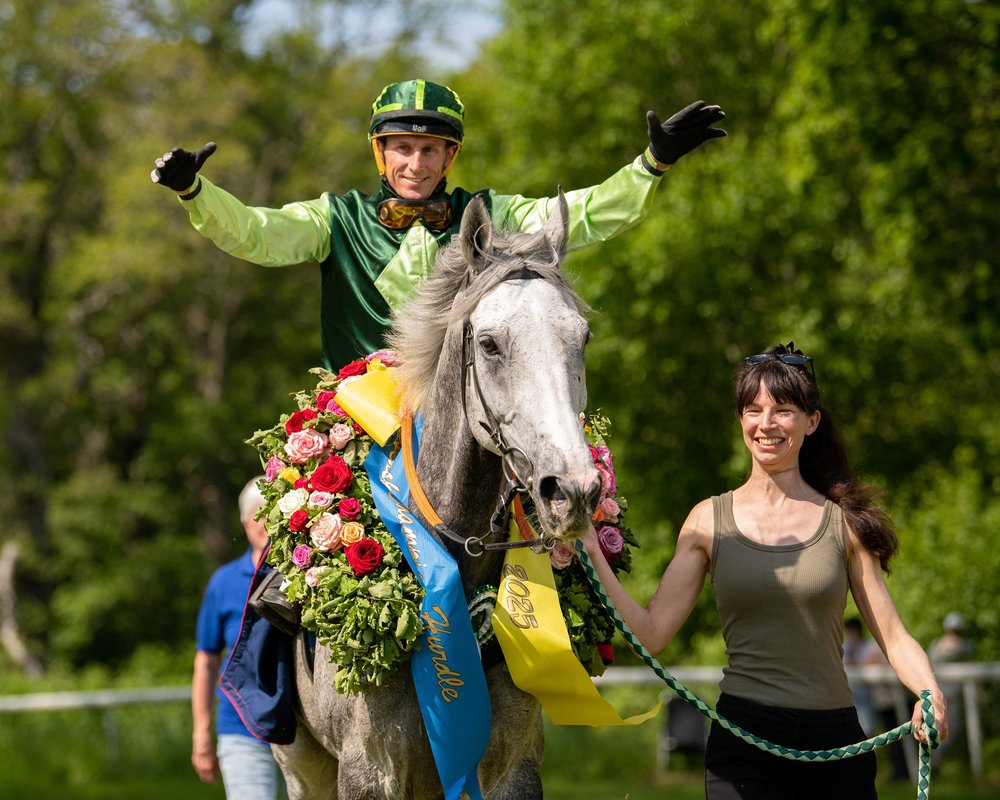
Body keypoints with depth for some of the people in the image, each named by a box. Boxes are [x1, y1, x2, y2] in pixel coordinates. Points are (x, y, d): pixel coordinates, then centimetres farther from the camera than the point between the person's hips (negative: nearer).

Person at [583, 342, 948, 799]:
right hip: (744, 741, -1)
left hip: (835, 744, 1)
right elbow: (651, 633, -1)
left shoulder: (842, 521, 5)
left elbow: (893, 636, 2)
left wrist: (931, 694, -16)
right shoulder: (710, 521, 5)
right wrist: (592, 556, -10)